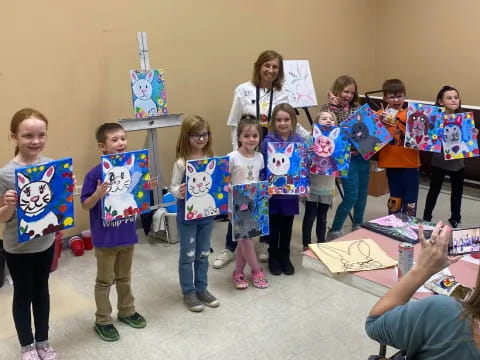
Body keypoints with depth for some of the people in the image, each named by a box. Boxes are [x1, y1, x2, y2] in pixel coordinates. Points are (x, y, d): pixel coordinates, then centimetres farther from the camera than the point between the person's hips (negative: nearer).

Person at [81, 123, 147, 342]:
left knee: (124, 277, 22)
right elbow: (85, 206, -13)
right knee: (105, 280, 11)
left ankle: (127, 311, 40)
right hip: (105, 237, -4)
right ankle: (103, 321, 26)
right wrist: (98, 194, -31)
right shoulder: (95, 174, -17)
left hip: (127, 233, 5)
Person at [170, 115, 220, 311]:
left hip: (207, 214, 4)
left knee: (203, 254, 16)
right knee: (188, 255, 8)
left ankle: (202, 289, 32)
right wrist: (179, 192, -34)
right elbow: (173, 187, -13)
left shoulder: (211, 159, -1)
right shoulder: (181, 163, -14)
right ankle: (188, 293, 23)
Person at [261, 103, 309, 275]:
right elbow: (262, 168, -8)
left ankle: (285, 257, 31)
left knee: (287, 226, 15)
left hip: (291, 192, 2)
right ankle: (273, 257, 28)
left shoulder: (299, 141, -2)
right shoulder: (268, 142, -9)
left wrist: (306, 185, -11)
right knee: (274, 226, 12)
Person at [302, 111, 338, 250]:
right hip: (312, 185, -3)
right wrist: (310, 153, -32)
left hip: (327, 186, 4)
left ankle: (321, 244, 29)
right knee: (310, 216, 6)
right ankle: (306, 246, 18)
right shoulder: (311, 139, -10)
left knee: (322, 217, 16)